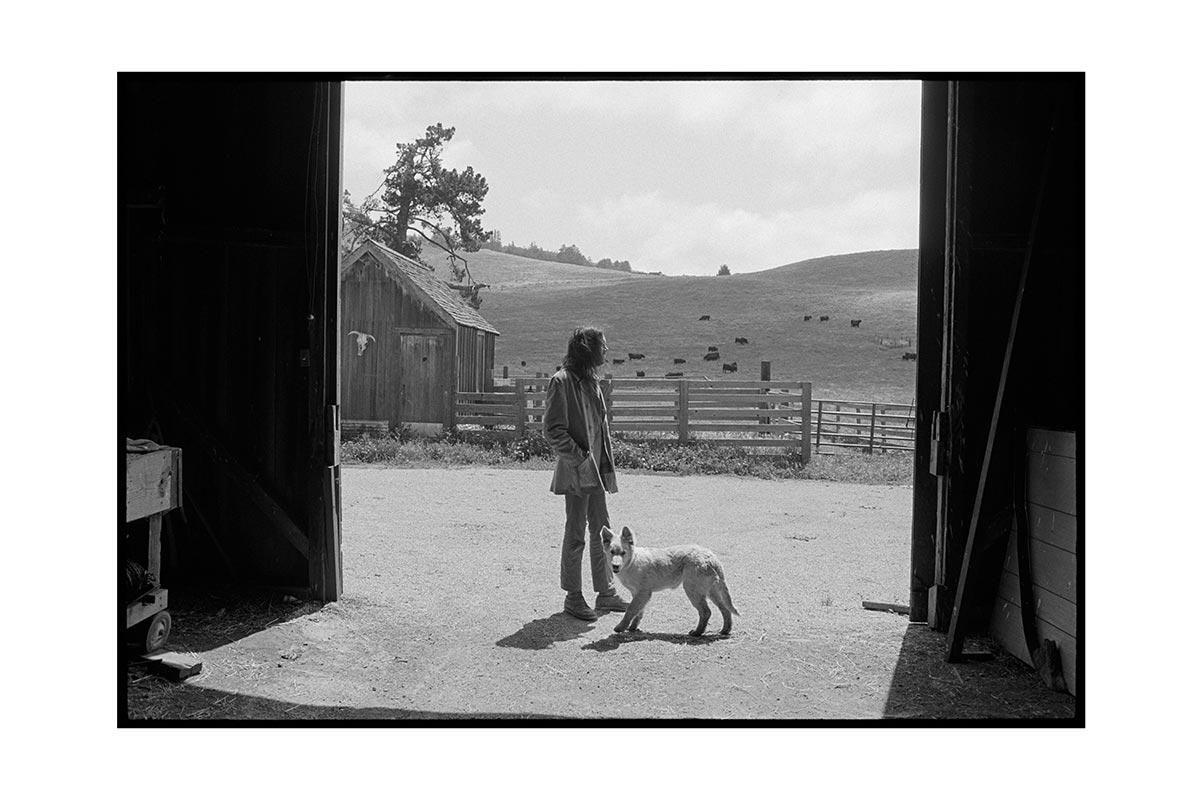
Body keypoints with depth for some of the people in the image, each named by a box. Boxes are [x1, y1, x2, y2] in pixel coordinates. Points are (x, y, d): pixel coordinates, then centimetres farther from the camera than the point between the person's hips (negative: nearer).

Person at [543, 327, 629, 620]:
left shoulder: (591, 381, 13)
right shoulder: (562, 381, -13)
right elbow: (552, 429, -16)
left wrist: (607, 462, 13)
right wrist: (579, 458, -18)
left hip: (596, 469, 8)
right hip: (576, 472, -8)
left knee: (601, 530, 13)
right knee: (576, 533, 0)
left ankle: (606, 593, 23)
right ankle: (573, 596, 12)